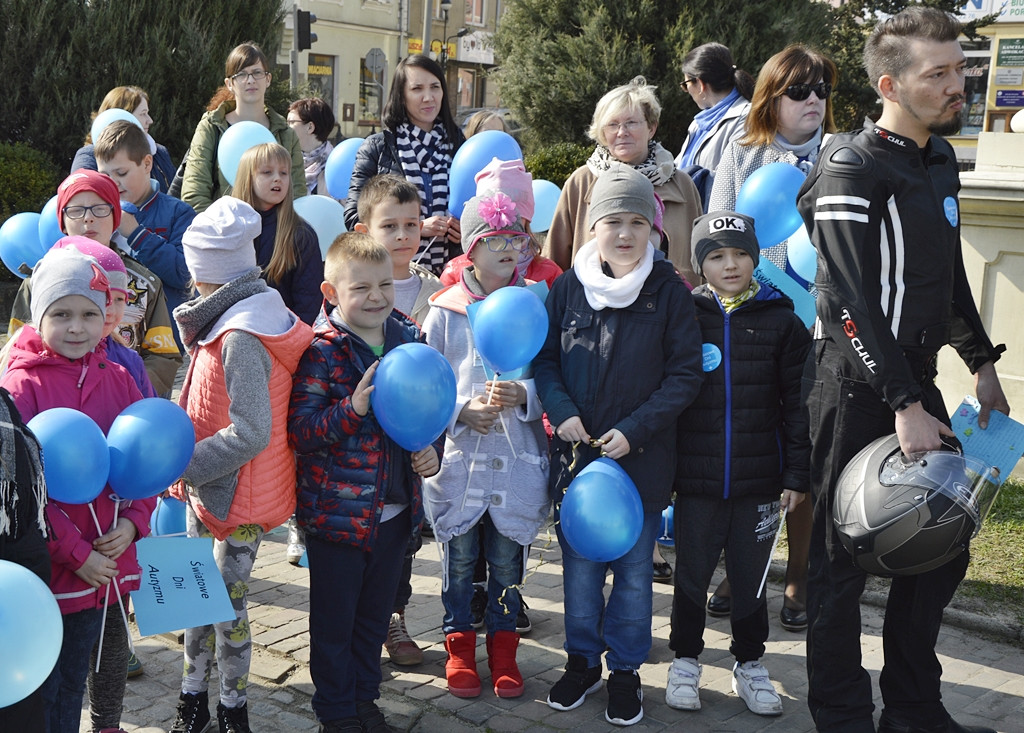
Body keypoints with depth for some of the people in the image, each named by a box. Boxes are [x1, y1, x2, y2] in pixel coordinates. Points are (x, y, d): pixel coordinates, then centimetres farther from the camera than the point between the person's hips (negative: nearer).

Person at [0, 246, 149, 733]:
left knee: (74, 679, 20)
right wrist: (76, 553, -15)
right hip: (46, 564, -5)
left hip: (107, 560, 5)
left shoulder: (117, 379, 5)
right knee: (41, 685, 8)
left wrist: (134, 521, -6)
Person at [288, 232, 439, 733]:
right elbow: (299, 430, -21)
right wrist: (354, 407, -34)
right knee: (334, 618, 11)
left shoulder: (407, 337, 3)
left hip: (395, 509, 6)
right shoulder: (322, 350, -16)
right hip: (337, 512, -5)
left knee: (375, 614, 21)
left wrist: (431, 449, 1)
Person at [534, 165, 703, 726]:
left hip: (642, 455, -2)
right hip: (576, 450, 2)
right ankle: (582, 661, 32)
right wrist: (561, 411, -11)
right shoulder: (569, 286, 0)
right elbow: (545, 358, 6)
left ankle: (625, 670, 27)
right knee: (579, 563, 13)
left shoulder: (668, 291, -6)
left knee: (635, 568, 10)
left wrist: (635, 429, -15)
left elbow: (685, 374, -6)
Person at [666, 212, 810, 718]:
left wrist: (797, 473, -1)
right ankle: (685, 660, 29)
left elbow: (797, 402, 2)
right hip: (696, 480, 0)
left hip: (759, 481, 1)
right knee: (692, 573, 12)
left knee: (751, 577, 13)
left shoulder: (781, 320, 0)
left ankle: (749, 664, 30)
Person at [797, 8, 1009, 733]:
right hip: (858, 384, -8)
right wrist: (905, 405, -23)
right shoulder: (853, 168, -13)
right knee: (845, 554, 1)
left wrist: (982, 363, 22)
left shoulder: (941, 157, 13)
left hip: (916, 374, 8)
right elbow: (850, 301, -19)